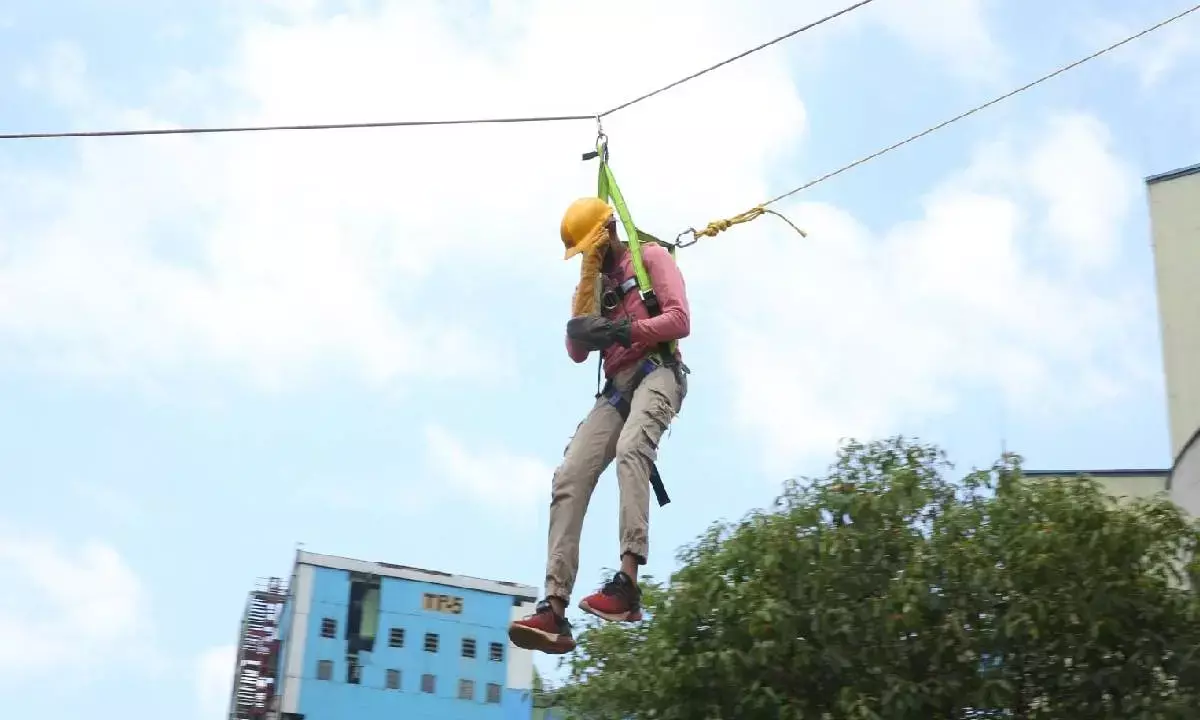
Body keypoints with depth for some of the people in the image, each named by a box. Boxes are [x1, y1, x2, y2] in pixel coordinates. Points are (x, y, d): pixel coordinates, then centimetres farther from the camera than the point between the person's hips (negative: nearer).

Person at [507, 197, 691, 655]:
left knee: (631, 448, -36)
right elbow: (577, 353, 20)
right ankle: (555, 609, -23)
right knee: (569, 477, -13)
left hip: (657, 373, -6)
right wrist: (579, 331, -3)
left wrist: (624, 330, -20)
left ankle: (627, 582, -49)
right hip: (616, 388, 6)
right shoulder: (595, 283, 27)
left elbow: (679, 321, -6)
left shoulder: (651, 258, 8)